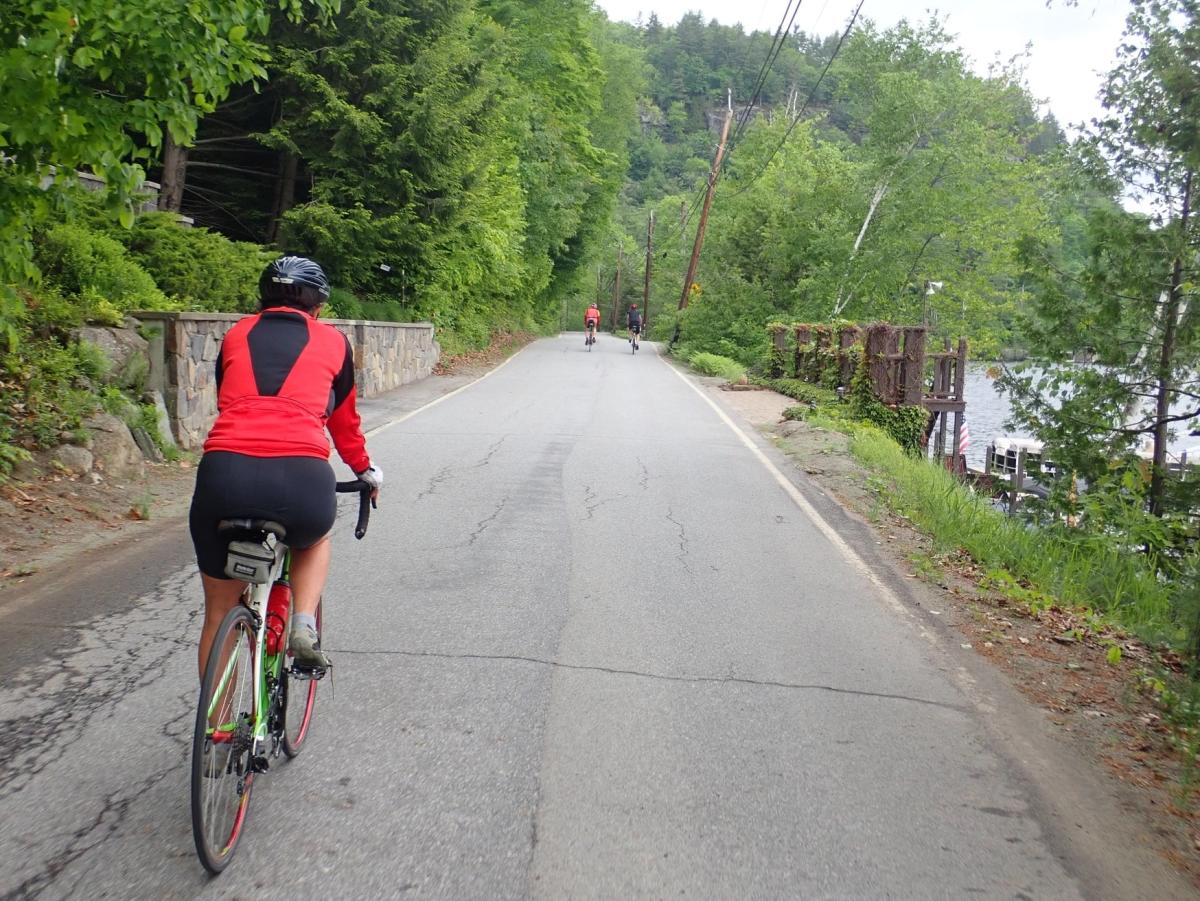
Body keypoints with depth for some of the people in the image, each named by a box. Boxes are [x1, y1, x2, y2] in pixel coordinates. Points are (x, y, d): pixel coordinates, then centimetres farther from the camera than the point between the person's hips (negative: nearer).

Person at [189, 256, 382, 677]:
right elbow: (344, 421, 30)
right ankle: (304, 626, 15)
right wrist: (366, 470, 48)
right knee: (315, 539, 36)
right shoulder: (333, 341, 19)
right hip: (301, 478, -1)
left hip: (224, 473, 2)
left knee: (219, 612, 22)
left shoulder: (236, 335, 24)